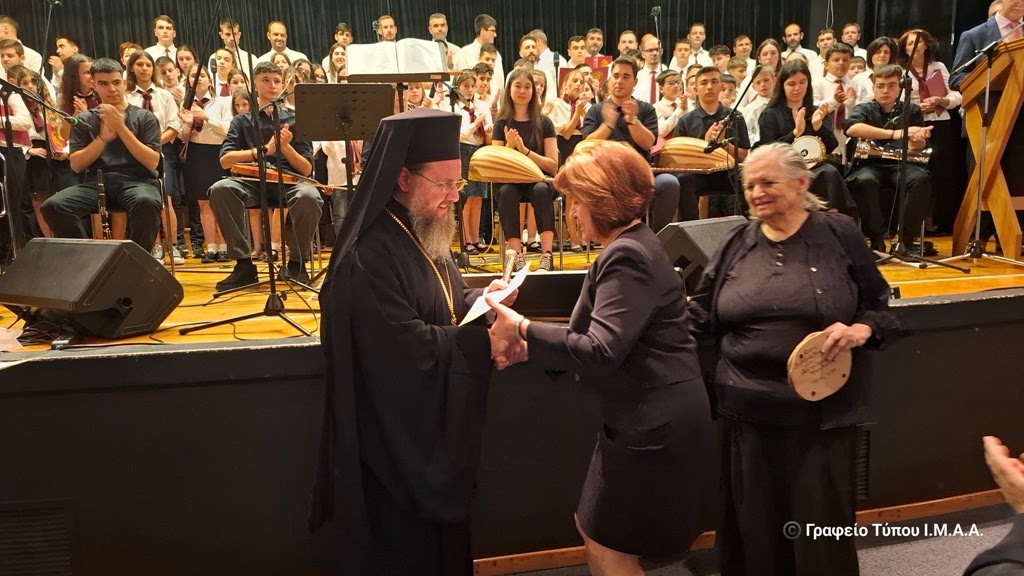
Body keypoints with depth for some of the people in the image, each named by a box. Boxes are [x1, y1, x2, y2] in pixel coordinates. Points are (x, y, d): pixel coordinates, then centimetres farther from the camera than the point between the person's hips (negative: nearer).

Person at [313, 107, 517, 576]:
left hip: (435, 425, 9)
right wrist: (486, 340, -25)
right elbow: (406, 350, -29)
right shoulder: (370, 256, -26)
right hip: (395, 437, -9)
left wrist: (482, 299, -7)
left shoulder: (425, 232, 5)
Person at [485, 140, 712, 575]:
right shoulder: (630, 247, 12)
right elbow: (599, 338, 13)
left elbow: (600, 352, -27)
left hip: (655, 422, -10)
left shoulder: (627, 257, -21)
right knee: (595, 533, 20)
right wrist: (528, 347, 4)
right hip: (643, 415, 10)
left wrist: (523, 329, -20)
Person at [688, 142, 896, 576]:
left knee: (822, 525, 8)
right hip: (748, 410, 3)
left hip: (822, 411, -2)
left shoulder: (839, 234, -1)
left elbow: (879, 303, 5)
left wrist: (861, 330, -15)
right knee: (753, 524, 14)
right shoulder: (736, 244, 6)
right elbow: (700, 320, 6)